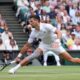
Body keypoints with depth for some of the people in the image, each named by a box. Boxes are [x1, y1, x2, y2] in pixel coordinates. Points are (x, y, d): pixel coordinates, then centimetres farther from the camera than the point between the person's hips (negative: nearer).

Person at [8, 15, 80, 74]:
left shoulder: (46, 26, -27)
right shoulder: (33, 32, -13)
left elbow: (58, 32, -35)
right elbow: (27, 45, -6)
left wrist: (57, 41, -53)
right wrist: (19, 56, -8)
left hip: (54, 44, -2)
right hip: (44, 44, 2)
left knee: (71, 59, -9)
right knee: (34, 55, -23)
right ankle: (15, 68, -24)